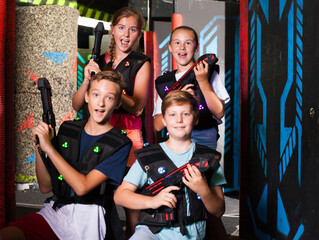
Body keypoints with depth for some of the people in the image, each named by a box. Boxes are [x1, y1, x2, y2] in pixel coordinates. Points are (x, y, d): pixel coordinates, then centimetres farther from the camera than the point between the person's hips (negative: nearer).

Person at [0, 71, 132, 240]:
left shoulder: (119, 145, -5)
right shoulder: (68, 129, 10)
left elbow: (82, 187, -17)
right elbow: (46, 187, 10)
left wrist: (49, 147, -14)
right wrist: (39, 148, -5)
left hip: (86, 219, -4)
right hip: (54, 209, 4)